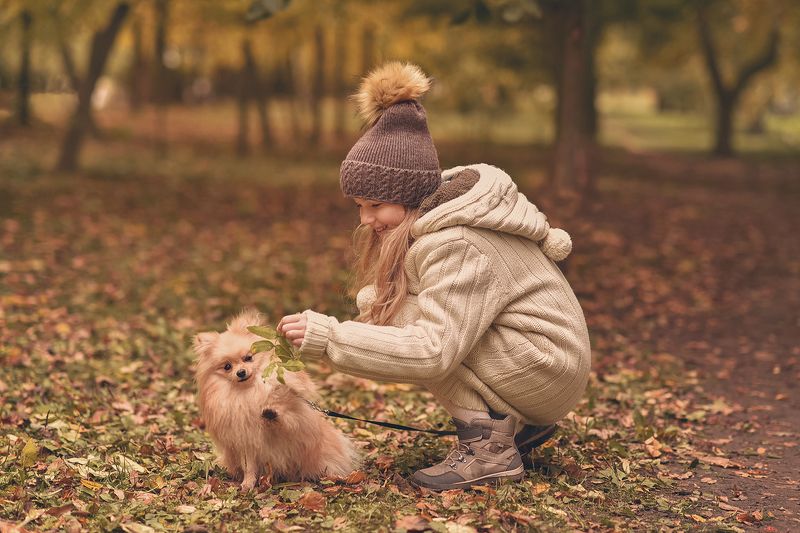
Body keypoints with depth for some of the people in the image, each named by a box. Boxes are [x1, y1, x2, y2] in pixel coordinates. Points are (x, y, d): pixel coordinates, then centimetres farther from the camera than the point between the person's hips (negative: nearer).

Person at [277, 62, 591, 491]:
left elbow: (434, 351, -34)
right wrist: (372, 305, -19)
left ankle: (488, 446, -14)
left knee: (402, 316, -19)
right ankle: (515, 422, 10)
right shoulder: (436, 208, 2)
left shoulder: (456, 245, -26)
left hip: (549, 371, -10)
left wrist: (327, 337, -34)